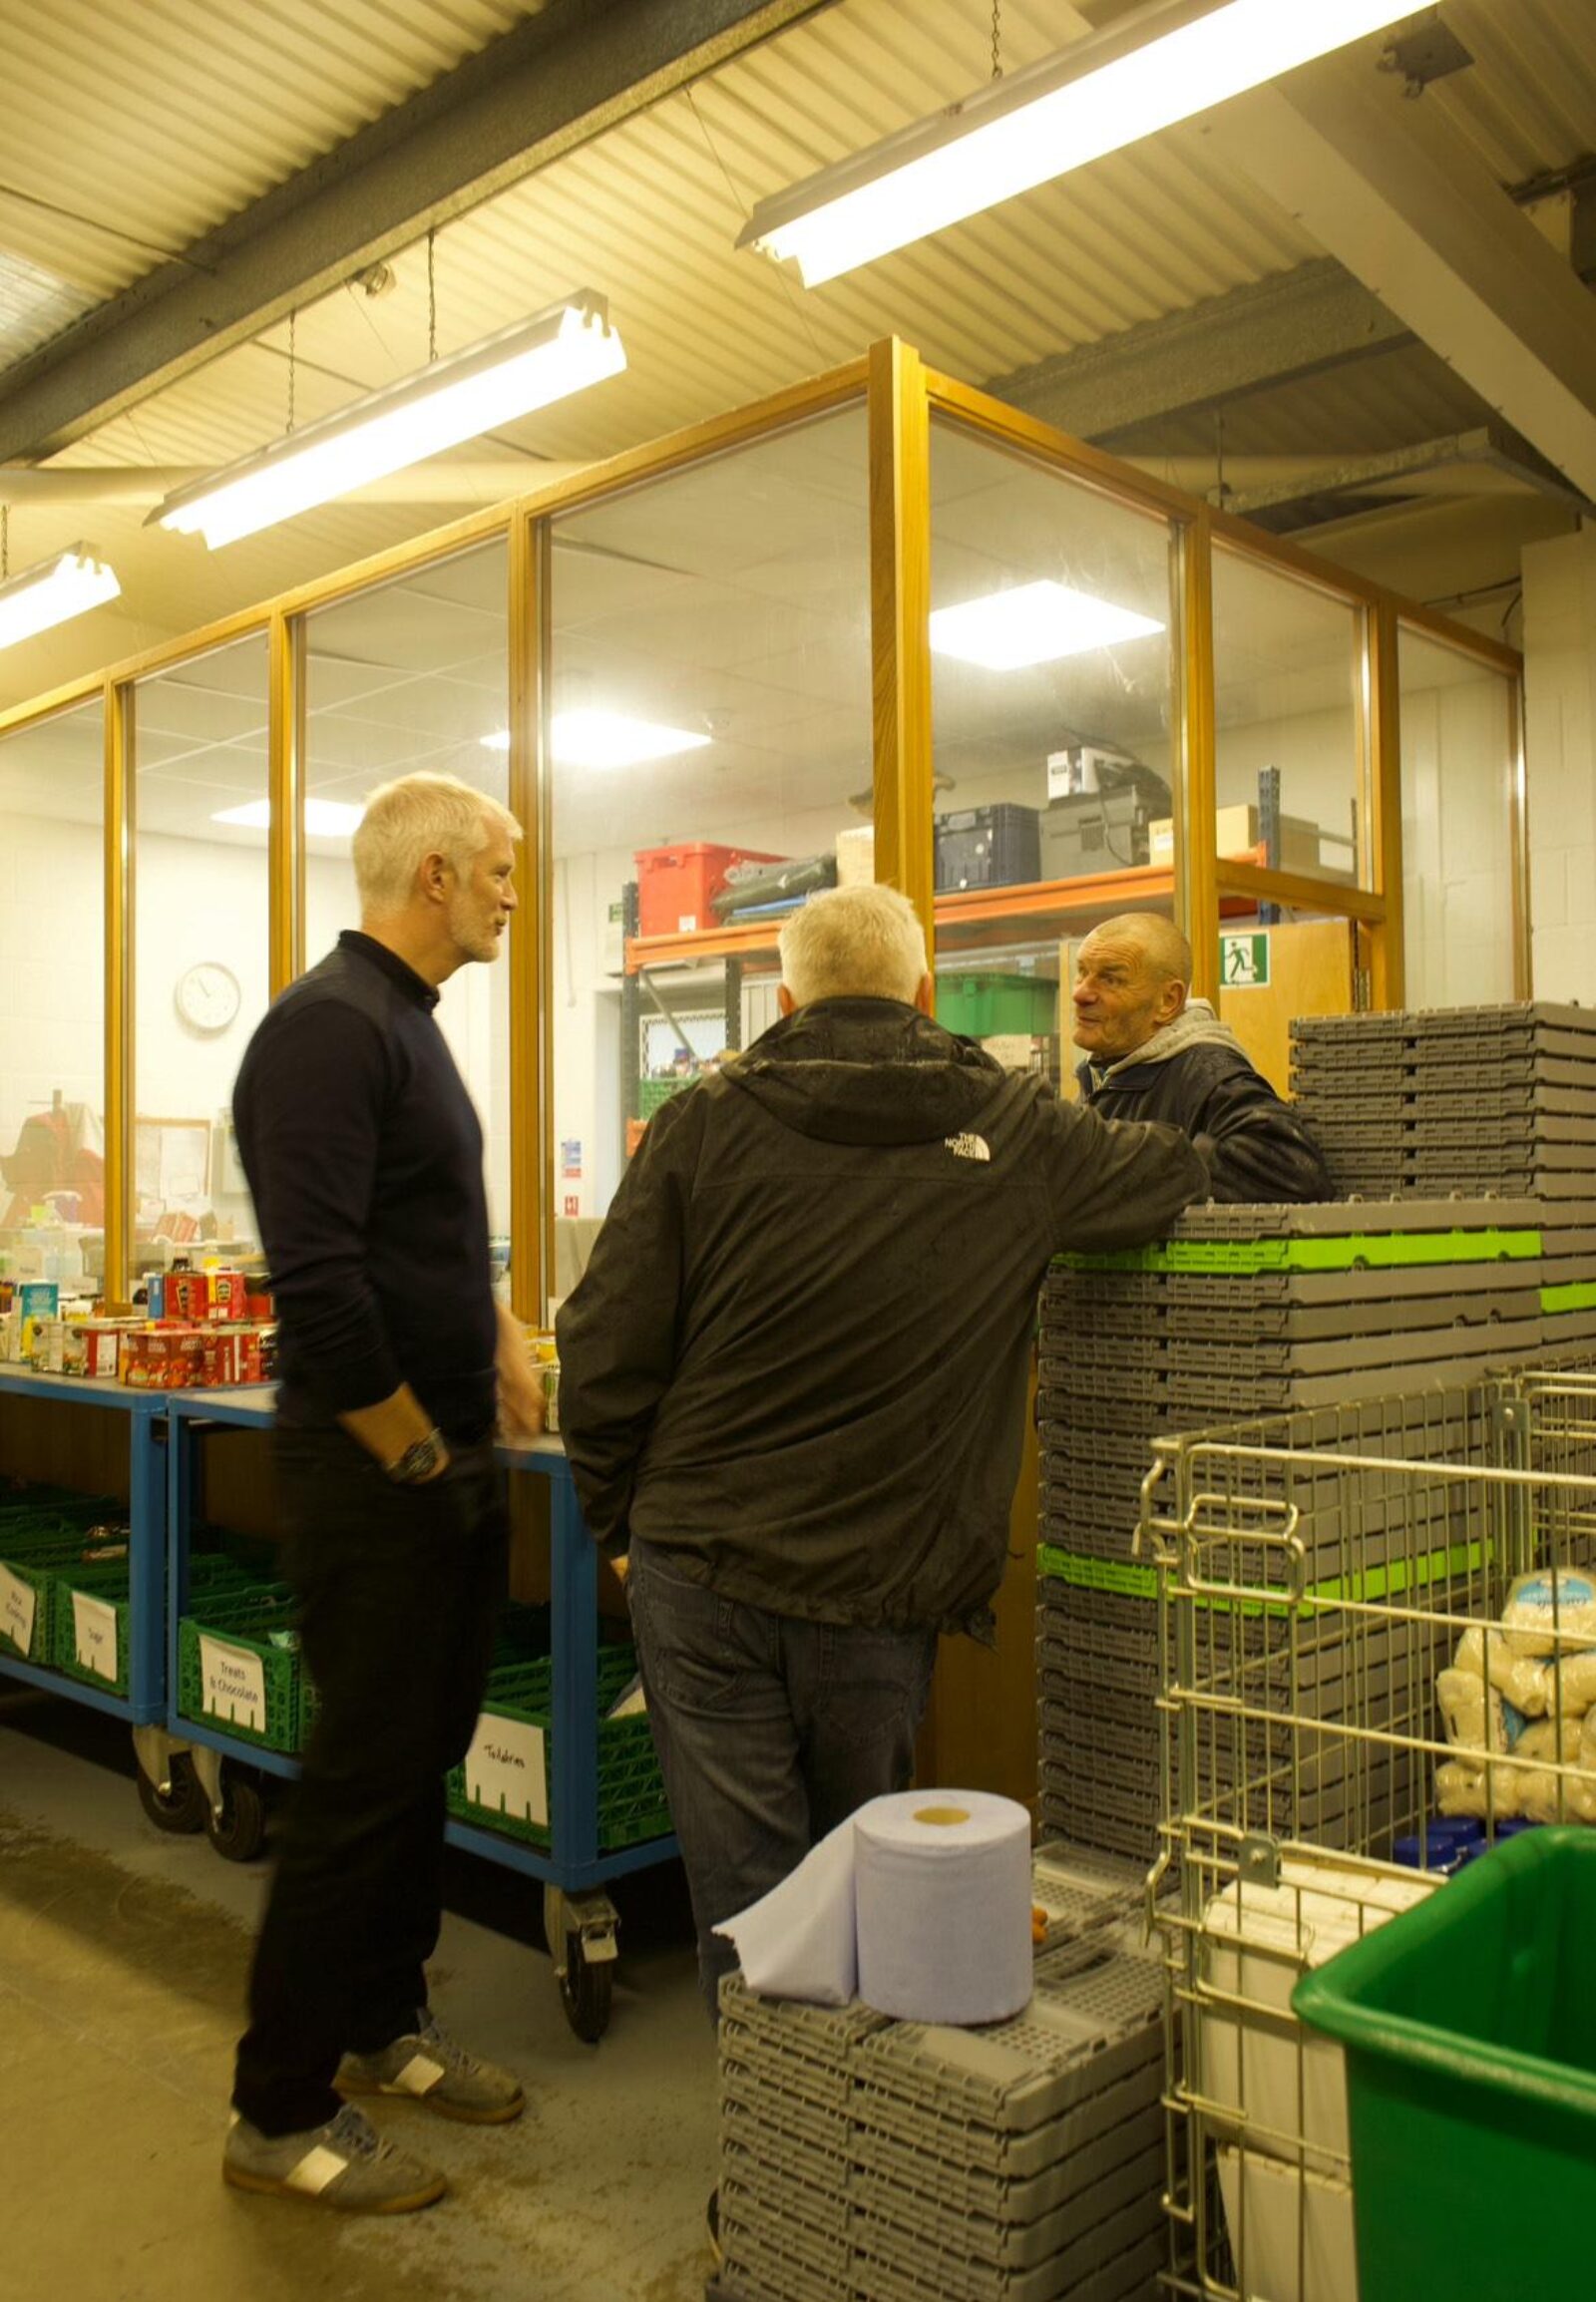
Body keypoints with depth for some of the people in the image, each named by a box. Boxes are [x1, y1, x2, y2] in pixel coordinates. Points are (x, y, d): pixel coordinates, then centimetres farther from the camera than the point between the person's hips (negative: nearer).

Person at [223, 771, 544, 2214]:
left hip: (451, 1465, 10)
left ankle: (385, 2024, 37)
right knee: (362, 1784, 2)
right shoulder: (331, 1026, -18)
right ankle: (280, 2114, 19)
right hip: (376, 1474, -9)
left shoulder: (408, 1022, 13)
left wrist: (496, 1332, 10)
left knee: (426, 1757, 19)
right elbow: (317, 1280, -26)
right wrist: (415, 1453, -17)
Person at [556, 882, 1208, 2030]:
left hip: (702, 1565, -1)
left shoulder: (705, 1121, -3)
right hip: (881, 1589, 1)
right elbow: (1189, 1171, 13)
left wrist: (621, 1517, 9)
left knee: (744, 1879, 10)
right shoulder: (1016, 1130, -1)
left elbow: (606, 1350, -5)